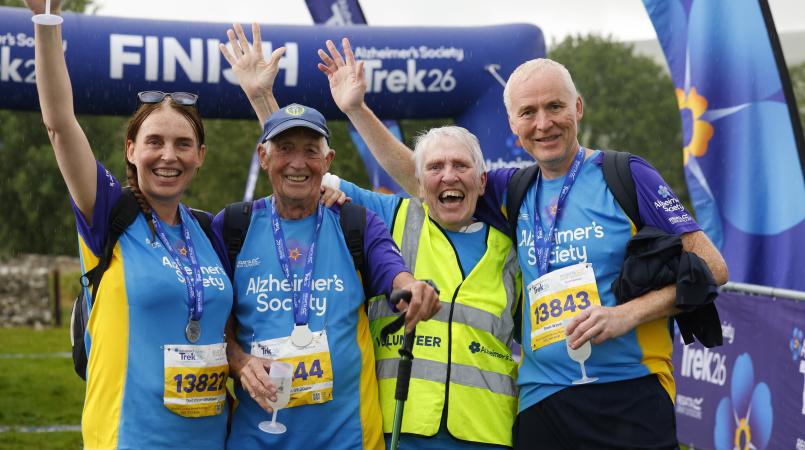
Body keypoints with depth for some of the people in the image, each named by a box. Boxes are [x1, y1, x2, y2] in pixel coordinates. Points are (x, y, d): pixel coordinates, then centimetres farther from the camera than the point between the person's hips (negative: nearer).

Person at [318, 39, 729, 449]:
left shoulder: (625, 176, -2)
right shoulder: (516, 192, 13)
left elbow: (711, 267, -4)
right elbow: (418, 178, 20)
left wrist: (628, 313, -14)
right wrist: (356, 108, 13)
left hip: (626, 398, -4)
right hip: (539, 405, 4)